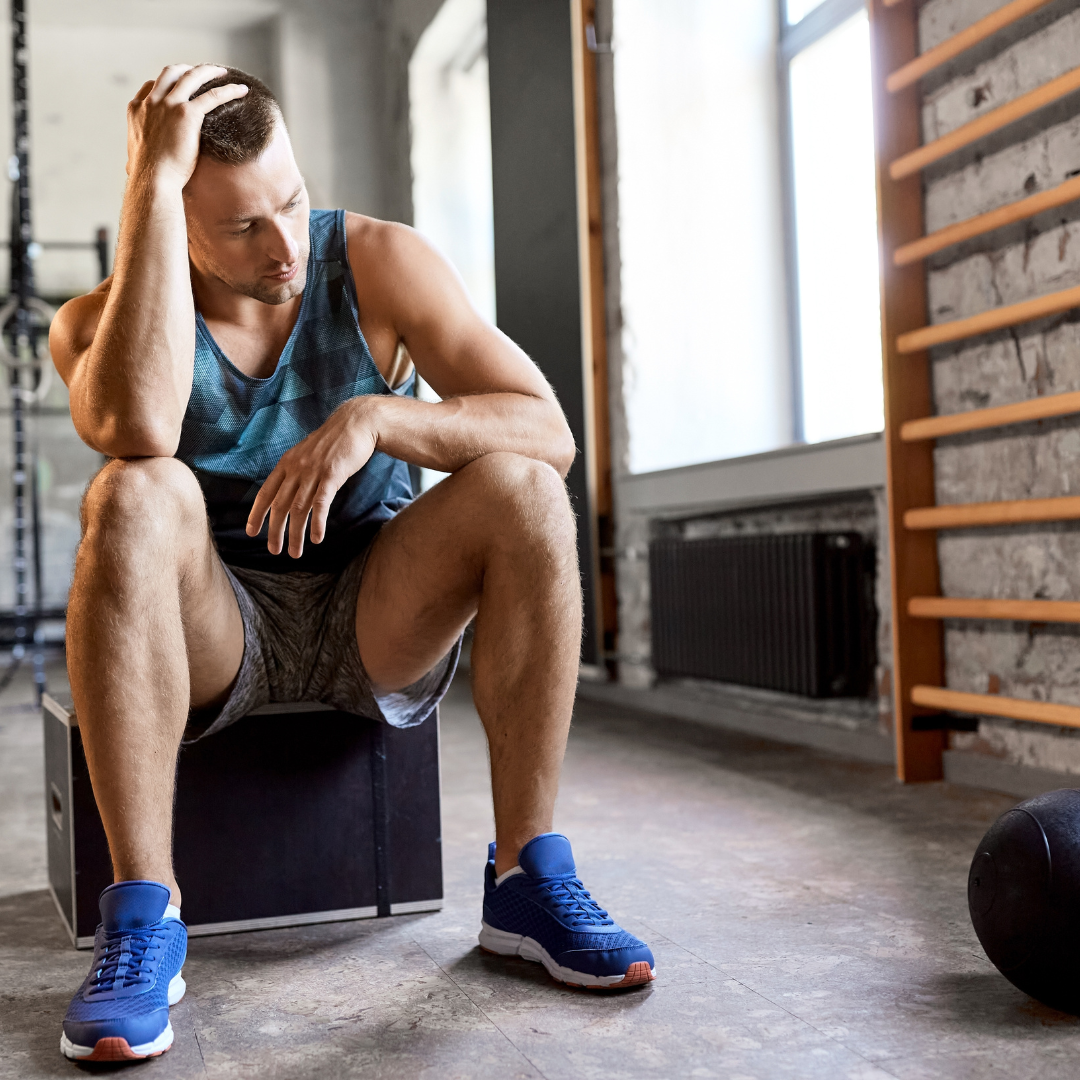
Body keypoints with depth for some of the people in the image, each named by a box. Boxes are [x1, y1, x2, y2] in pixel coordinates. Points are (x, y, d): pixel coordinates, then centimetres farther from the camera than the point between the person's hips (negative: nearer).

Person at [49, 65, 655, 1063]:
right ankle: (143, 919, -29)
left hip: (375, 617, 1)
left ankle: (529, 877, -18)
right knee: (135, 496, -32)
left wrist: (373, 418, -30)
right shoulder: (94, 322, -10)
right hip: (208, 636, -1)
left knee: (521, 491, -25)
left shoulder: (377, 261, -7)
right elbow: (137, 430, -36)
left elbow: (548, 433, -14)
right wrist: (156, 180, -32)